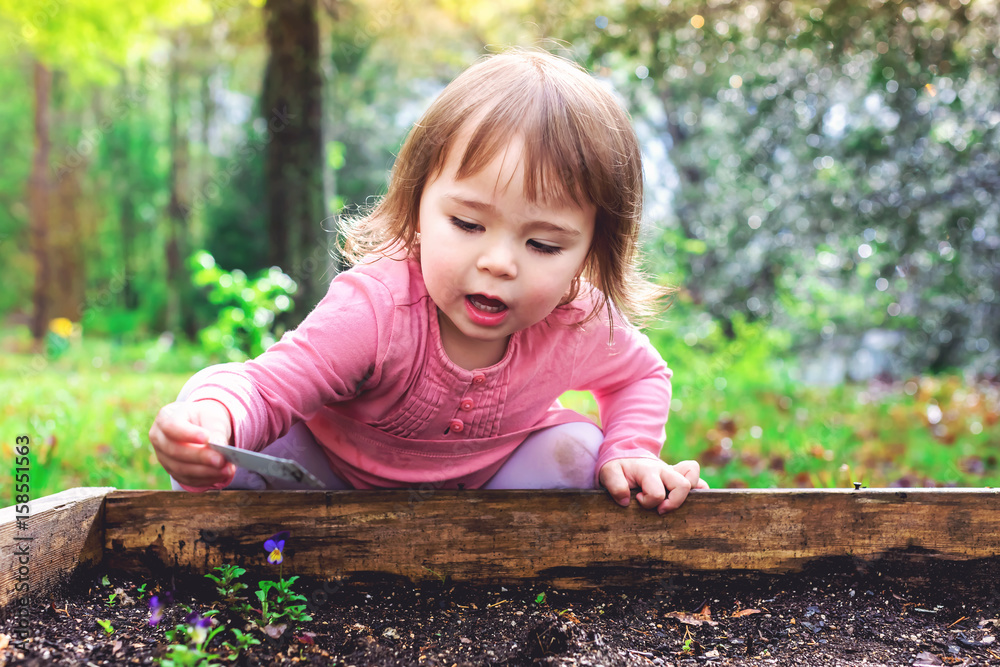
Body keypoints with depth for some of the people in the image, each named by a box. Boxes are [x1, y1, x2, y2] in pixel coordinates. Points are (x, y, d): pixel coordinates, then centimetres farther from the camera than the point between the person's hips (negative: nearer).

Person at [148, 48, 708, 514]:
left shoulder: (578, 326, -22)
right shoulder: (374, 310, -37)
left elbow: (643, 375, 3)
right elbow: (267, 388, -36)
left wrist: (632, 453, -16)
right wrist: (217, 417, -60)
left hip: (481, 484, 3)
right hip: (334, 483, -3)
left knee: (575, 450, -22)